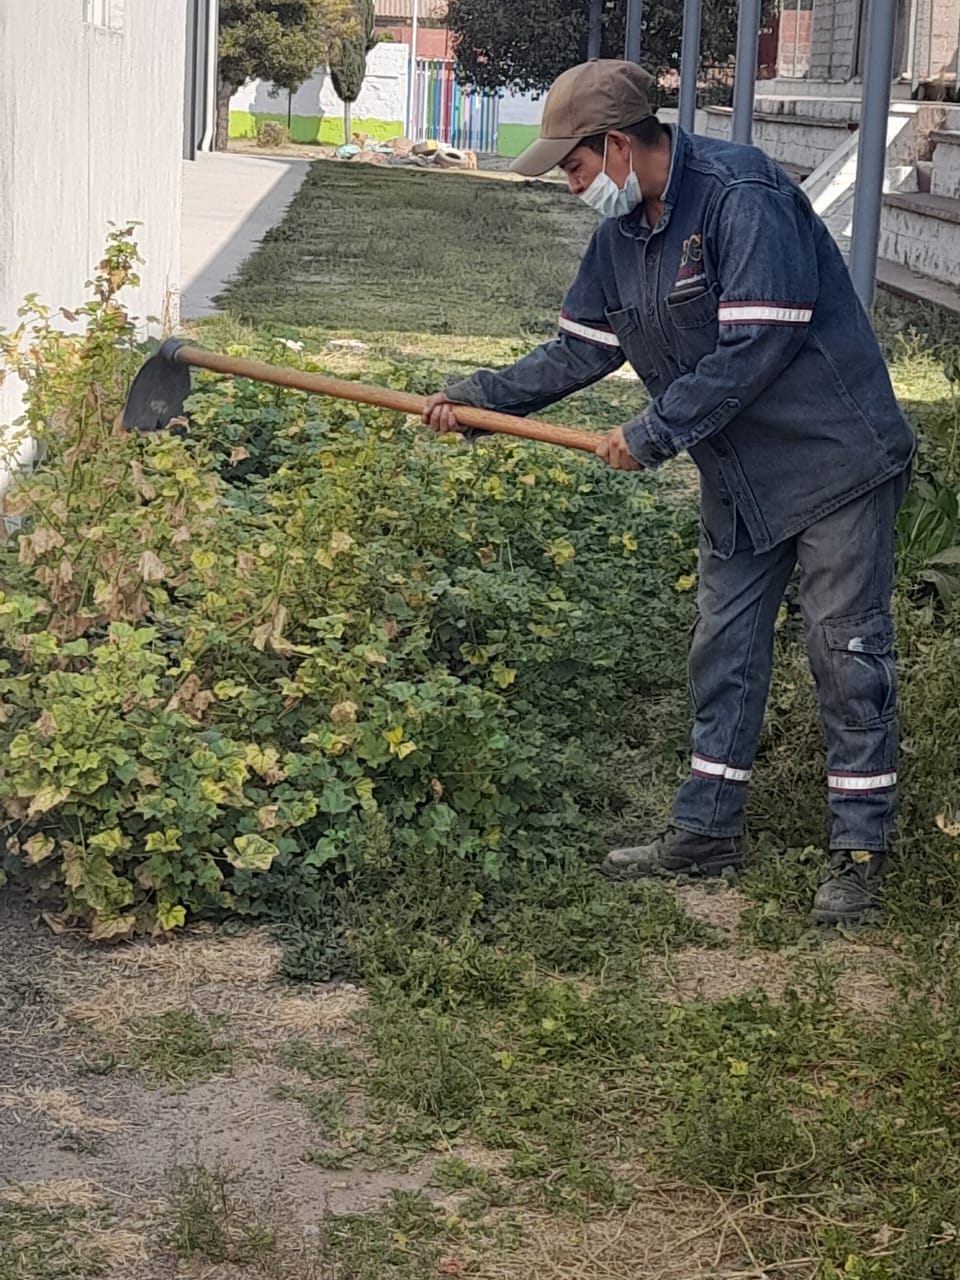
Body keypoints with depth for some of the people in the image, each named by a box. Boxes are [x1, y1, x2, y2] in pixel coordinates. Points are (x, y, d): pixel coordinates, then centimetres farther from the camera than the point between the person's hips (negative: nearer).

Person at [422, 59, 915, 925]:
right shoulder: (623, 231, 4)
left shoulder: (741, 196, -24)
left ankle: (861, 852, 9)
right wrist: (481, 396, 0)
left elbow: (757, 345, -28)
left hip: (835, 463, -8)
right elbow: (583, 349, 10)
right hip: (739, 479, 9)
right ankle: (707, 831, 24)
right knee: (724, 649, 13)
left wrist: (654, 434, -22)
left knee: (848, 653, -1)